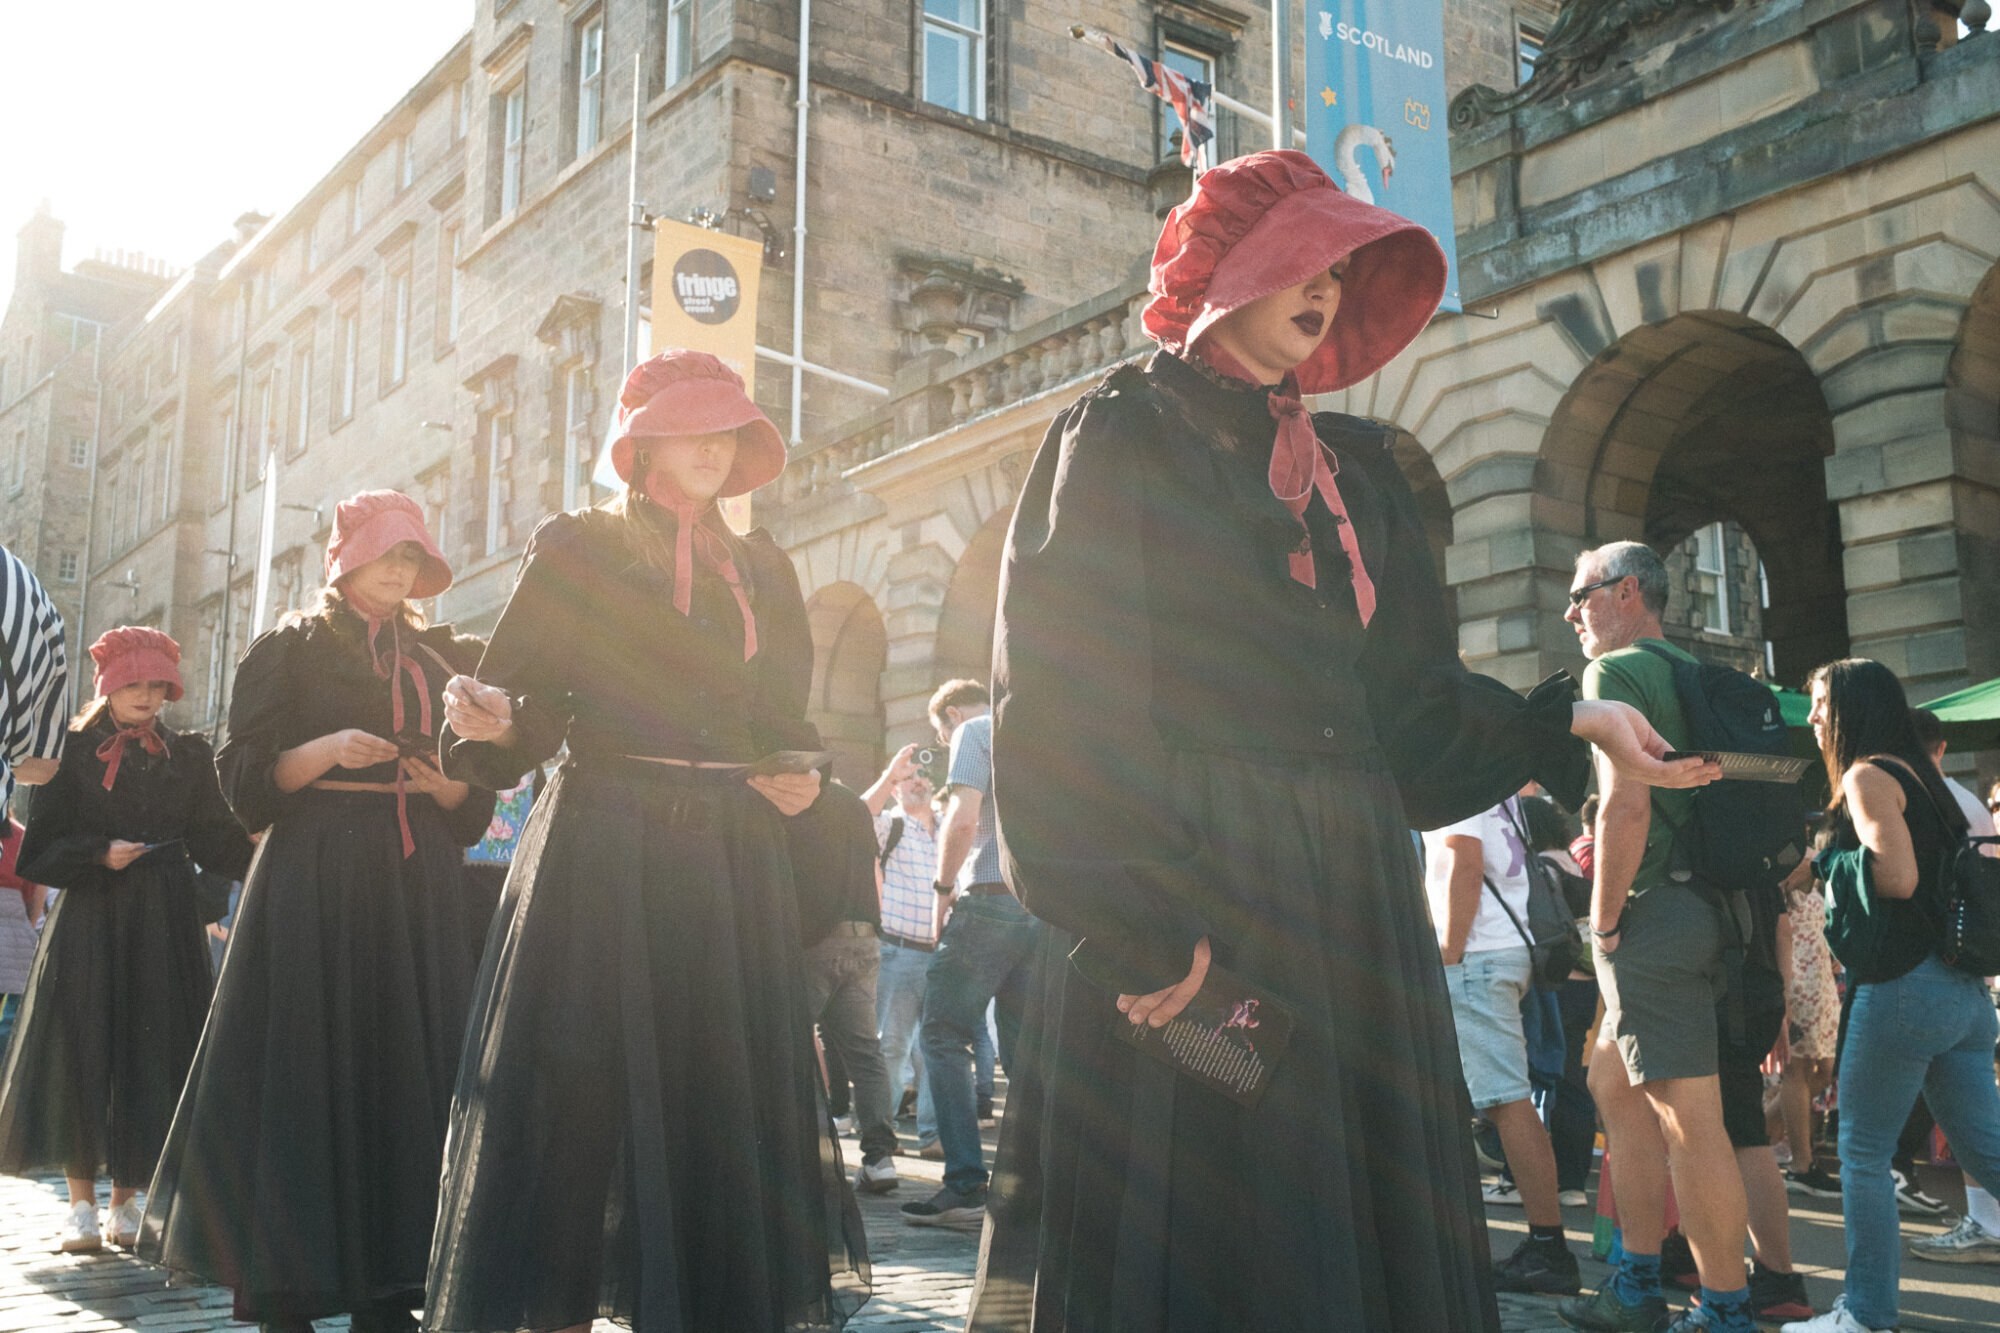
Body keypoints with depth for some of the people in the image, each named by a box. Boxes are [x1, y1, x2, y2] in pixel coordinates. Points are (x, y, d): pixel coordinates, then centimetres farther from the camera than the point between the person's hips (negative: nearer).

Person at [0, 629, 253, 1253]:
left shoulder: (189, 753, 9)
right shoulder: (76, 752, 4)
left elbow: (216, 840, 4)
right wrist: (100, 852, -13)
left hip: (164, 922, 2)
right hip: (89, 920, -1)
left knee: (150, 1052, 1)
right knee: (82, 1049, -3)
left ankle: (125, 1199, 12)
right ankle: (82, 1201, 7)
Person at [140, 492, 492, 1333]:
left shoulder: (442, 659, 18)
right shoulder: (290, 648, 8)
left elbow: (472, 810, 15)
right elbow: (245, 778, -1)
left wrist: (447, 781, -7)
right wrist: (327, 749, -17)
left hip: (418, 889, 4)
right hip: (314, 884, -4)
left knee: (410, 1073, -1)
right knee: (304, 1071, -6)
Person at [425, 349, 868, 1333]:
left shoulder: (762, 570, 18)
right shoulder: (575, 548, 6)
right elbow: (525, 711, 1)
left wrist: (796, 781, 1)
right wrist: (496, 723, -21)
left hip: (731, 867, 4)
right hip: (597, 859, -4)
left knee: (718, 1099, 1)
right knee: (579, 1096, -6)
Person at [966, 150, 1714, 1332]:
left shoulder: (1356, 469, 20)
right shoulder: (1122, 437, 1)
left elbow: (1411, 694, 15)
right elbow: (1071, 697, -10)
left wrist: (1565, 723, -1)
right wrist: (1140, 923, -20)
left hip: (1352, 903, 6)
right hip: (1187, 893, -6)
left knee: (1368, 1231, 7)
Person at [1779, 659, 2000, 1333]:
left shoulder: (1866, 776, -8)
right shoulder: (1918, 774, 18)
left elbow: (1898, 876, -20)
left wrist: (1833, 859, -3)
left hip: (1904, 989, -9)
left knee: (1863, 1153, 1)